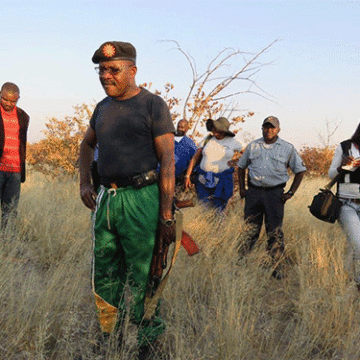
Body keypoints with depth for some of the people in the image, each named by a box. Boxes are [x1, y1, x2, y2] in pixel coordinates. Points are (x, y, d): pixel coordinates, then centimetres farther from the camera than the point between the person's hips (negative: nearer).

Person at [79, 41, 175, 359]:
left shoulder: (153, 105, -5)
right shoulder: (103, 108, 14)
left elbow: (168, 160, -9)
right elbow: (87, 144, 32)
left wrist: (167, 214, -14)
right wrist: (85, 182, 16)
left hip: (140, 199, -7)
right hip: (105, 199, 7)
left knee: (139, 280, 0)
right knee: (104, 277, 12)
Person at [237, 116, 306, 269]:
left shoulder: (288, 148, 4)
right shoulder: (253, 146, 10)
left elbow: (300, 170, 8)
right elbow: (241, 166, 20)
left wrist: (291, 192, 0)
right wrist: (242, 188, 10)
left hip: (275, 193, -2)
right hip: (253, 192, 2)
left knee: (274, 232, 1)